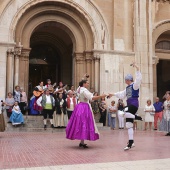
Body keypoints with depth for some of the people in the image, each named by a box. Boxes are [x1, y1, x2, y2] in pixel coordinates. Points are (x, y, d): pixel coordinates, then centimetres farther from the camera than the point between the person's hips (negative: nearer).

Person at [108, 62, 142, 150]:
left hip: (134, 104, -9)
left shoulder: (134, 85, -3)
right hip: (129, 105, 9)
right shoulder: (127, 88, 20)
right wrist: (113, 94, 32)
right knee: (129, 125, 5)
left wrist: (137, 69, -24)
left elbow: (138, 79, -21)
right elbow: (122, 94, 28)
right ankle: (131, 143, 10)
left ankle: (137, 117, -13)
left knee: (123, 113, -35)